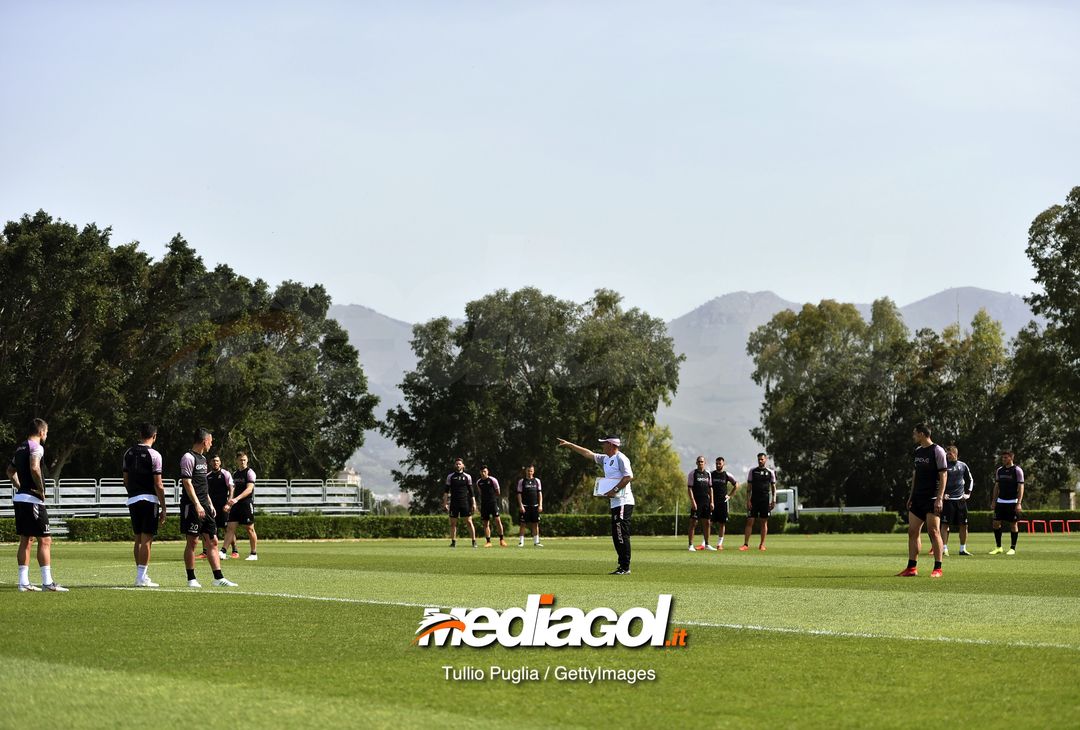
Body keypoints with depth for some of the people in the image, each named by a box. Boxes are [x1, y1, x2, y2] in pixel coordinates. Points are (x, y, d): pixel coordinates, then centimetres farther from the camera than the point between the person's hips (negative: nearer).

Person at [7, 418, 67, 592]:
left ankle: (23, 582, 12)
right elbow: (34, 468, -27)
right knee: (44, 540, -6)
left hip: (20, 498, 9)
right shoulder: (36, 447, -11)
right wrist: (41, 489, -16)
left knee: (25, 540, 12)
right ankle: (47, 582, -10)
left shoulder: (20, 448, 17)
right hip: (32, 499, -9)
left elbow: (10, 470, 29)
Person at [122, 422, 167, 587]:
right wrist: (163, 508, -6)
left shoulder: (128, 453, 9)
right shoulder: (154, 455, -9)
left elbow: (125, 480, 15)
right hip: (149, 499, -6)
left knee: (138, 538, 13)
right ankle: (142, 578, -7)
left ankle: (140, 575, 18)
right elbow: (158, 485, -11)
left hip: (133, 500, 6)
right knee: (147, 539, -4)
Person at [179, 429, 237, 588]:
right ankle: (191, 579, 3)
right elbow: (187, 483, -17)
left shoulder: (202, 458, 19)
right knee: (192, 541, -3)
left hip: (204, 506, 9)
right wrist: (197, 505, -22)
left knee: (212, 541, 5)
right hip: (192, 506, -9)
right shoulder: (188, 458, -10)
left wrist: (210, 504, 21)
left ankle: (219, 578, 6)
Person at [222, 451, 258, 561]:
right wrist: (229, 503, 14)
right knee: (230, 528, -2)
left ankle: (254, 554, 6)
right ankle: (224, 551, -6)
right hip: (235, 505, 6)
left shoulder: (250, 472, -6)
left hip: (247, 503, -6)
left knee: (250, 529, -1)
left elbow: (249, 489, -17)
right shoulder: (235, 474, 16)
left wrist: (236, 499, -26)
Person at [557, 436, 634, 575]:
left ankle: (625, 567, -12)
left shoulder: (620, 458, -9)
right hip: (615, 504, 10)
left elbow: (629, 476, -20)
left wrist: (614, 490, -22)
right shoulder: (606, 459, 19)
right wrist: (569, 445, 29)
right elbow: (588, 454, 27)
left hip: (623, 502, -10)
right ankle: (622, 566, 11)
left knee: (622, 535, -11)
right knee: (616, 536, 9)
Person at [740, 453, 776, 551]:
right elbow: (749, 487, 4)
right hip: (754, 499, 0)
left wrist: (774, 500, -1)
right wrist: (748, 500, -4)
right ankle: (746, 544, -6)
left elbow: (773, 487, 9)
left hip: (765, 500, 0)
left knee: (764, 522, 3)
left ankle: (762, 544, 9)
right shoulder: (752, 471, 6)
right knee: (750, 521, -5)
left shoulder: (770, 472, 7)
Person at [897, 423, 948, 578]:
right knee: (912, 531, 4)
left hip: (932, 499, -8)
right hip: (918, 498, 8)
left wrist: (940, 498, -19)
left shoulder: (937, 451, -9)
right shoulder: (918, 451, 14)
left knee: (933, 531, -8)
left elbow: (943, 475, -12)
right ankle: (912, 568, 7)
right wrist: (911, 496, 17)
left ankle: (938, 569, -3)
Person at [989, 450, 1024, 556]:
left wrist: (1019, 503, -16)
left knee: (1013, 524, -1)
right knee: (996, 523, 0)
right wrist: (994, 500, 10)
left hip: (1012, 502, -5)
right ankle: (998, 547, 10)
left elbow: (1021, 487, -9)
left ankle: (1012, 548, 7)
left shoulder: (1017, 470, -5)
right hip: (1001, 501, 5)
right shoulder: (1000, 470, 11)